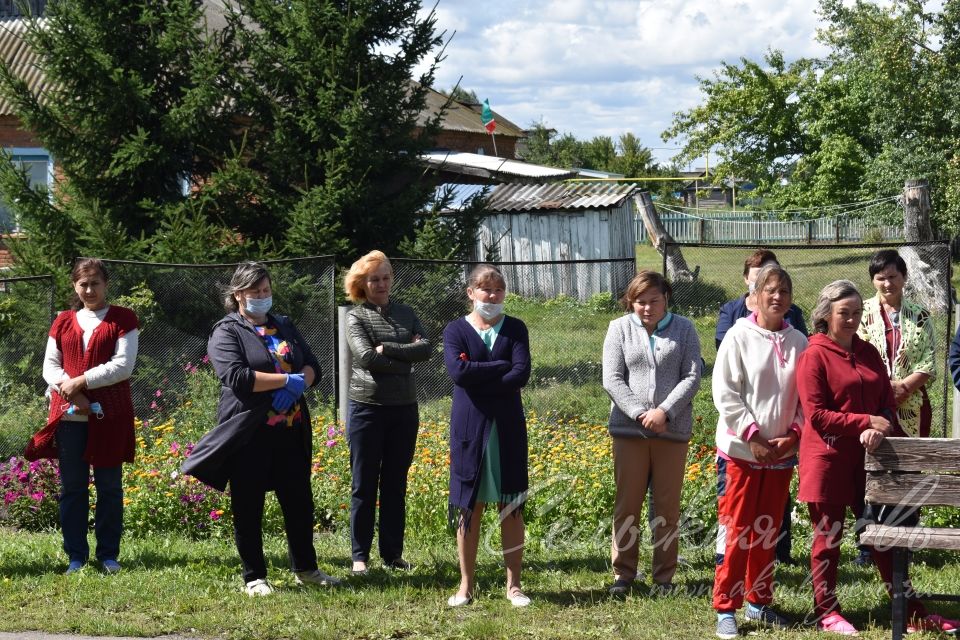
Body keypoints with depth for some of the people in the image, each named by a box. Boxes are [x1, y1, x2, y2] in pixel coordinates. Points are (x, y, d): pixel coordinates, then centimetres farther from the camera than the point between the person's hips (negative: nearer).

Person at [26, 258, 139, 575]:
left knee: (109, 486, 2)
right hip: (69, 415, 3)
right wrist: (72, 393, -11)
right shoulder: (63, 322, 13)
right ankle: (76, 556, 11)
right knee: (72, 487, 4)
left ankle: (108, 556, 11)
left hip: (109, 416, -3)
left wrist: (81, 381, -13)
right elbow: (49, 366, 7)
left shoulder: (123, 319, 4)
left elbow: (123, 365, -7)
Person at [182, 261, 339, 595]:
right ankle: (254, 577, 10)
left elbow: (312, 366, 12)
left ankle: (305, 568, 23)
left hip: (290, 433, 5)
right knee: (248, 508, 1)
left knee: (300, 503, 10)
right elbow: (237, 376, -18)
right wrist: (288, 380, -16)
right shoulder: (226, 333, -3)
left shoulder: (284, 326, 17)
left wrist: (298, 385, -11)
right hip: (249, 436, -5)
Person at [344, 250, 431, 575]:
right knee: (364, 485, 2)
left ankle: (392, 553, 15)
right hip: (367, 407, -3)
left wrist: (387, 348, -13)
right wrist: (406, 356, -11)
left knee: (396, 484, 8)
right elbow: (367, 357, -16)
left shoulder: (405, 314, 9)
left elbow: (426, 350, -5)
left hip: (404, 409, 3)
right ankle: (360, 555, 7)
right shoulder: (356, 316, -1)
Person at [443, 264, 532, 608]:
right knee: (468, 506, 2)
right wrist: (502, 366, -11)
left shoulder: (515, 329, 6)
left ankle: (514, 585, 8)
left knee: (511, 506, 3)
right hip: (469, 427, -1)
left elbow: (522, 374, -9)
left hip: (508, 427, 1)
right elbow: (457, 371, -15)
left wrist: (478, 377, -12)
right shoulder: (456, 330, 3)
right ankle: (466, 585, 9)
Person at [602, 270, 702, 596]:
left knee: (668, 506, 5)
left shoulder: (683, 329, 4)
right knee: (627, 504, 4)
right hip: (629, 430, 0)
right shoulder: (619, 329, 5)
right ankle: (623, 572, 13)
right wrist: (640, 413, -13)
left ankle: (664, 575, 13)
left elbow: (692, 376, -2)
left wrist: (665, 411, -14)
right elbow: (612, 379, -1)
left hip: (673, 430, 0)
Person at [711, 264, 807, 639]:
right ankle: (726, 609, 3)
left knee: (767, 531, 13)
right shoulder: (739, 337, -7)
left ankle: (759, 601, 25)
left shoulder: (798, 342, 2)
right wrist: (753, 436, -13)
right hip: (741, 450, -4)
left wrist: (793, 433, -8)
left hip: (782, 452, 4)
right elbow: (725, 393, -9)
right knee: (736, 530, -2)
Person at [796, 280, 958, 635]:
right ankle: (826, 612, 16)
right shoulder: (814, 356, -8)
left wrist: (879, 429, -11)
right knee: (828, 536, 4)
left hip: (866, 458, 5)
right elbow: (816, 415, -13)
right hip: (828, 459, -5)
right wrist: (867, 422, -16)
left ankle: (911, 612, 14)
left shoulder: (868, 352, 11)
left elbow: (888, 402, 10)